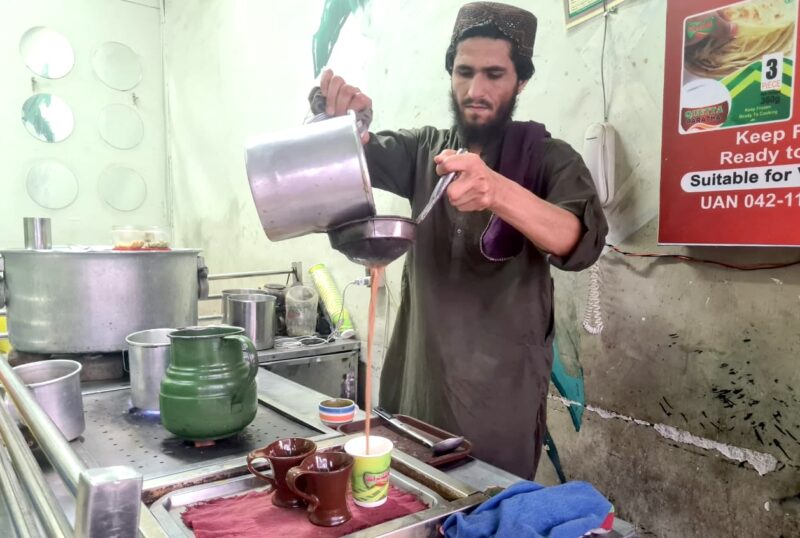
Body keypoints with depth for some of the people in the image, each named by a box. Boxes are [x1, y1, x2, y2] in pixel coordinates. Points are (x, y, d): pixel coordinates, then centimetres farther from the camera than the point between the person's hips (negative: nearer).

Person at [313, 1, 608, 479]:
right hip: (418, 379, 3)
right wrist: (344, 122, -32)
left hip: (500, 393, -3)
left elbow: (580, 243, -23)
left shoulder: (548, 159, -5)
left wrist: (499, 191, -41)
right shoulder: (424, 149, 6)